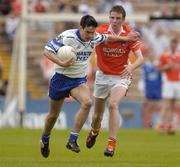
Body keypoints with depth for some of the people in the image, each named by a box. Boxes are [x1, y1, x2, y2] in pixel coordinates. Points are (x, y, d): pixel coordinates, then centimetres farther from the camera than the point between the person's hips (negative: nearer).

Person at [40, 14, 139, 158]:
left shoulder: (94, 38, -7)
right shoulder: (67, 37, -22)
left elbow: (106, 38, 17)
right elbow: (47, 51, -22)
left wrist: (125, 38, 18)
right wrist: (61, 63, -34)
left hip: (79, 80, 3)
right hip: (61, 78, -3)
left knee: (87, 102, -28)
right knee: (53, 115, 9)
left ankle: (72, 140, -22)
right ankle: (45, 140, 40)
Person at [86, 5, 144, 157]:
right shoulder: (101, 32, -12)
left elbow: (140, 57, -16)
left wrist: (132, 67, -38)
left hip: (121, 76, -2)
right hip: (103, 76, 2)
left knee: (113, 105, -25)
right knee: (98, 112, 12)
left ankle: (112, 144, -22)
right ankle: (94, 132, 47)